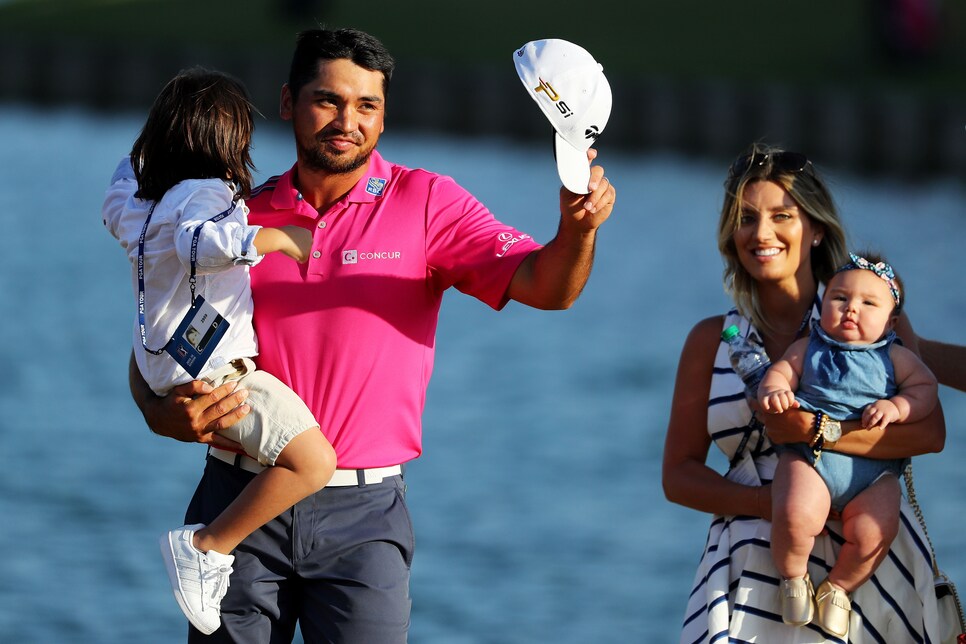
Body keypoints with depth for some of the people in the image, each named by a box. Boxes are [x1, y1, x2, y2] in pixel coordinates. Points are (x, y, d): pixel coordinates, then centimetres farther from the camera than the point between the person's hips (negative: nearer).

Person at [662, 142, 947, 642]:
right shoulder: (712, 340, 14)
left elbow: (930, 432, -5)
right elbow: (678, 474, 11)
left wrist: (814, 431, -18)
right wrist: (768, 503, -8)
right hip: (755, 562, 1)